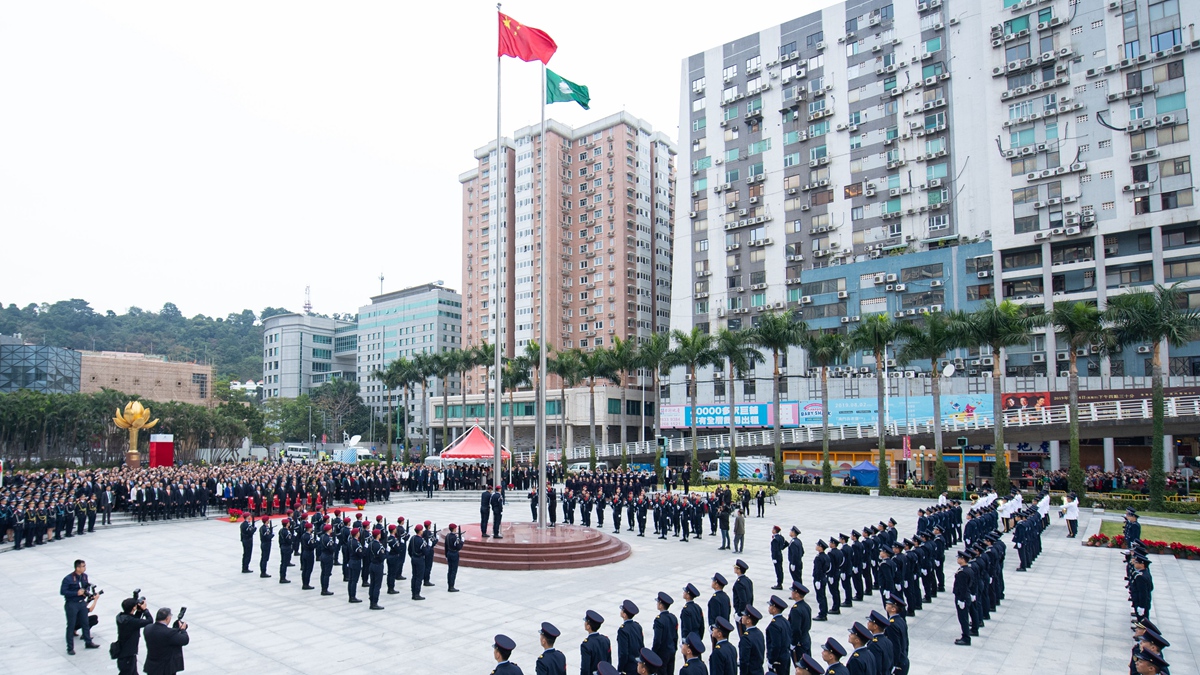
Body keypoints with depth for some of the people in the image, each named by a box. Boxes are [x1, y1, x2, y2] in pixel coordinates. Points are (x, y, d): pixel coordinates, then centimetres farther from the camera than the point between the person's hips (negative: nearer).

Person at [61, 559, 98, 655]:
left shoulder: (84, 576, 1)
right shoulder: (68, 579, -19)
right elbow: (62, 591, -19)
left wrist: (86, 591, -5)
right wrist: (77, 593, -23)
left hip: (82, 603, 6)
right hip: (71, 604, -6)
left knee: (86, 623, 15)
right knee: (71, 626, 3)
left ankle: (88, 642, 29)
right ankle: (70, 648, 13)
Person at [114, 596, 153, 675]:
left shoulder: (120, 617, -4)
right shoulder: (130, 621, -30)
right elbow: (150, 621, -24)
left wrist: (139, 611, -2)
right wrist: (144, 609, -13)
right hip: (127, 656, -9)